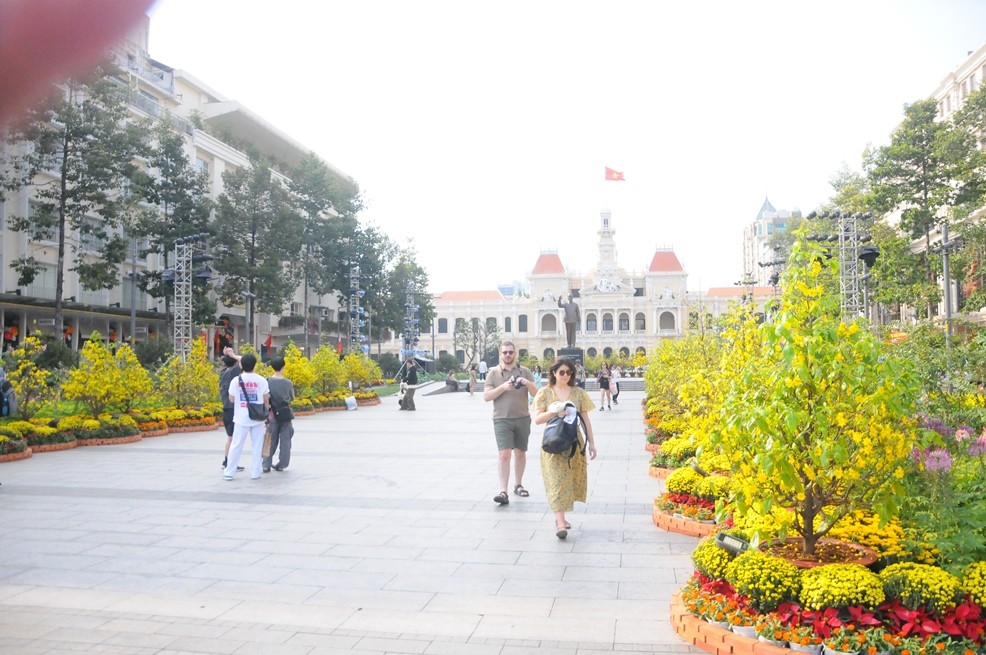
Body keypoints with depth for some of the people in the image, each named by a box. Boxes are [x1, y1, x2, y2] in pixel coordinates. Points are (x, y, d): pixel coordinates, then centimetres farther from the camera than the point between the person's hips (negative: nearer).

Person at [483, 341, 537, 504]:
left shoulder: (525, 371, 6)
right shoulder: (494, 372, 2)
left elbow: (536, 394, 4)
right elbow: (486, 396, -4)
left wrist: (528, 384, -16)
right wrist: (503, 387, -17)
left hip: (522, 418, 3)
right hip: (502, 419, -2)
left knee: (520, 452, 13)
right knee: (504, 453, -12)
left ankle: (518, 485, 29)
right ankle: (503, 492, -13)